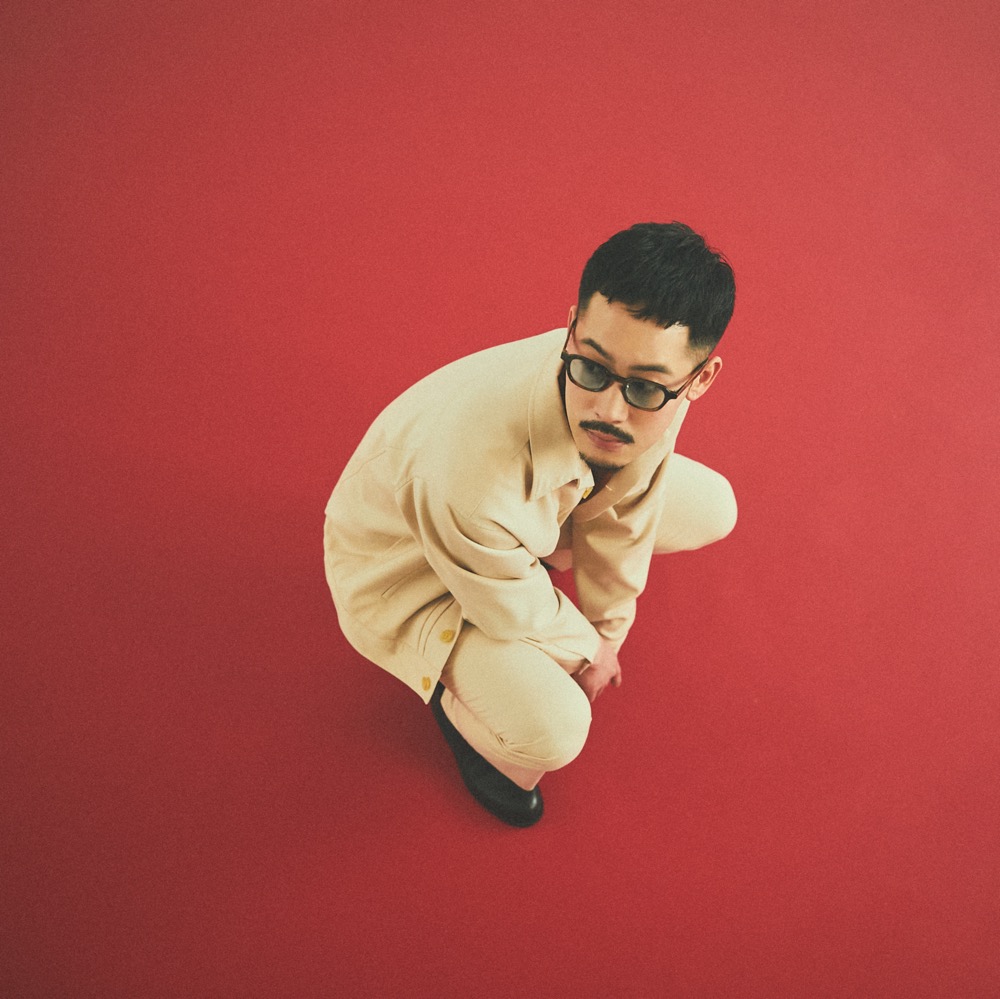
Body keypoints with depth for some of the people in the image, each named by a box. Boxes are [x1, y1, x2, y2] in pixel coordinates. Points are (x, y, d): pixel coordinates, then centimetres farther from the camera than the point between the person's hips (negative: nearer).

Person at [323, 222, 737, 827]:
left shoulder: (648, 402, -28)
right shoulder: (471, 472, -46)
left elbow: (623, 508, -7)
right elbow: (515, 613, -25)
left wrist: (608, 635, 7)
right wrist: (584, 648, -5)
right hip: (409, 567, -6)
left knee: (712, 508, 2)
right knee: (553, 728, -26)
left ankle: (545, 546, 23)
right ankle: (458, 694, 11)